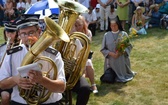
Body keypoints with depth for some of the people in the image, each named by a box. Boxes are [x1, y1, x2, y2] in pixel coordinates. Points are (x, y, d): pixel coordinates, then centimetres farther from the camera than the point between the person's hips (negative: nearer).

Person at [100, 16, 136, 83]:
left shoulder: (123, 34, -1)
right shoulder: (107, 35, 1)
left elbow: (129, 47, -1)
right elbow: (103, 49, 3)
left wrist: (120, 52, -17)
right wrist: (110, 53, -14)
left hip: (122, 60, 0)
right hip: (111, 61, 1)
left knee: (123, 78, 2)